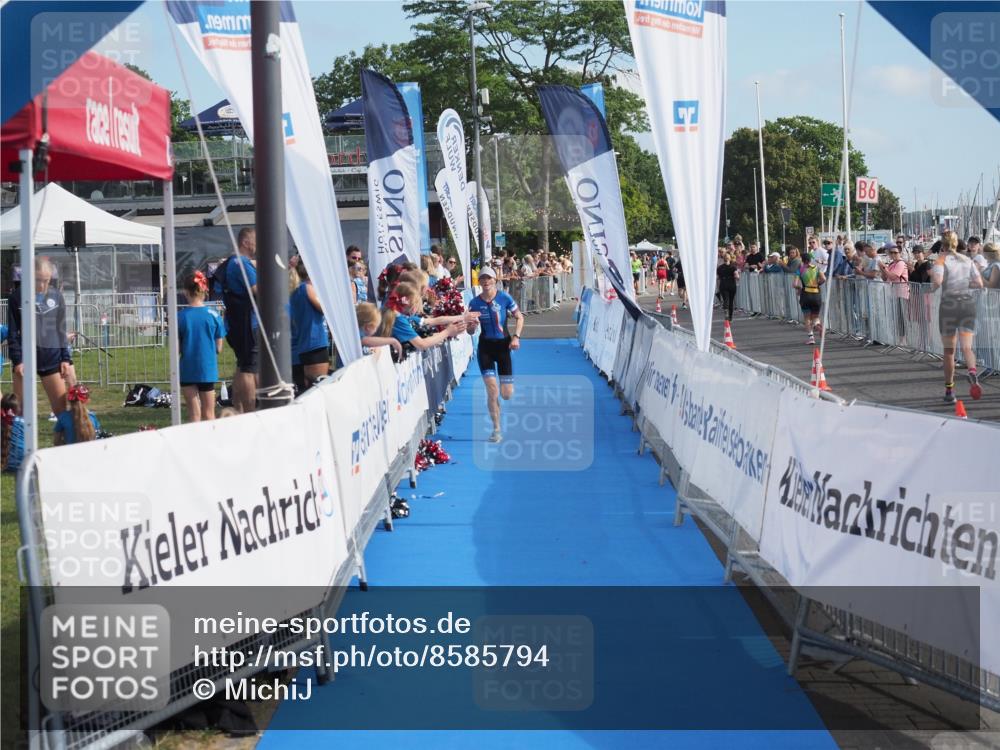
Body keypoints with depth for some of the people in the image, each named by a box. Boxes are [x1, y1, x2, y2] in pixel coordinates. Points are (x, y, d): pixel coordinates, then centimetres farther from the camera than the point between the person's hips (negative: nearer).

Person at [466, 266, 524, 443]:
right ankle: (496, 430, 1)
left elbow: (519, 317, 2)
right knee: (492, 392, -12)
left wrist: (516, 337, -12)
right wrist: (471, 326, -19)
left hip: (503, 345, 0)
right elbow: (470, 330, 5)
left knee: (506, 394, 0)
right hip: (485, 347, 0)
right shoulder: (475, 303, -3)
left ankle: (504, 387, 40)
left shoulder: (504, 298, -8)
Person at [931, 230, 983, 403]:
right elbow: (979, 283, 3)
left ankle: (949, 390, 12)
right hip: (968, 304, 2)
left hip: (949, 304, -2)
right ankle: (972, 371, -32)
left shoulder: (941, 260, -4)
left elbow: (937, 282, -20)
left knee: (949, 350, 8)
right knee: (967, 347, 0)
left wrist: (932, 275, 1)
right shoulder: (967, 260, 8)